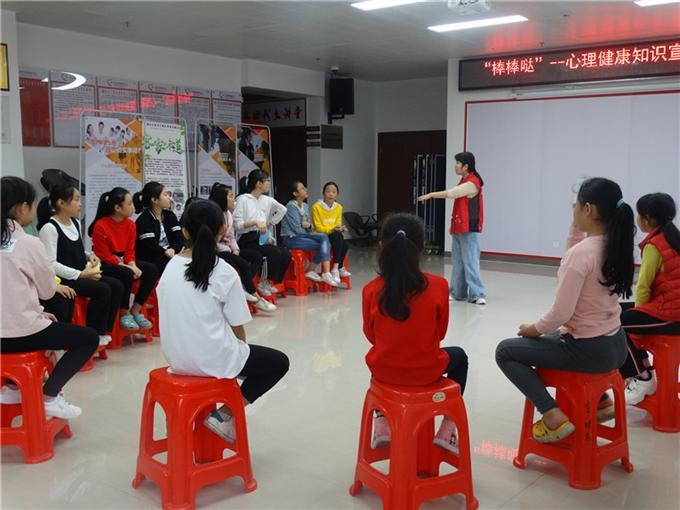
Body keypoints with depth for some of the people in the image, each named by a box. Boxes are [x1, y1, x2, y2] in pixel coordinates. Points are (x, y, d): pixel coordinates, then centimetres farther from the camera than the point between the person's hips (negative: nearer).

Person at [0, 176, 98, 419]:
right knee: (89, 338, 7)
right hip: (20, 333, -7)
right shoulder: (29, 243, -13)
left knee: (44, 323, 36)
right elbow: (48, 290, -3)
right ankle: (49, 395, -1)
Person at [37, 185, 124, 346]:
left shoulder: (75, 223, 12)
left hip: (80, 274, 9)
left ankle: (103, 330, -1)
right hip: (61, 278, -9)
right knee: (102, 290, -24)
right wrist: (81, 274, -21)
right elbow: (50, 264, -20)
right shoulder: (49, 228, -15)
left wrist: (89, 256, 1)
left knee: (116, 285, -8)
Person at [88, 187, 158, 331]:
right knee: (126, 274, -35)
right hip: (105, 265, -7)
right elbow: (104, 256, -16)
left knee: (152, 270, -15)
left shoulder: (130, 224, 3)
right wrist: (127, 267, -24)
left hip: (124, 262, 7)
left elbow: (130, 250, 5)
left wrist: (133, 265, -17)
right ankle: (124, 314, -13)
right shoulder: (100, 226, -17)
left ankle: (135, 311, -6)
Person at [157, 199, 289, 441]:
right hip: (211, 360, -6)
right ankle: (225, 415, 3)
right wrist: (239, 350, 13)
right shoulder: (225, 273, -14)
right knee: (279, 362, 15)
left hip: (176, 356, 6)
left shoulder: (170, 267, 0)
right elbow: (238, 331, -9)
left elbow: (176, 318, 9)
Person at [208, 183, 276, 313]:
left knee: (257, 256, -5)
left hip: (228, 250, 9)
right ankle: (256, 298, -12)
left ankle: (245, 287, -19)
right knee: (244, 264, -25)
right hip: (216, 252, -9)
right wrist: (231, 252, -15)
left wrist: (236, 250, -5)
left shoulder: (228, 214, 12)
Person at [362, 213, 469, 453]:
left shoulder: (371, 290, -14)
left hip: (384, 370, 2)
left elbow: (371, 335, 1)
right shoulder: (438, 285, -16)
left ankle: (383, 424, 27)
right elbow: (440, 333, -2)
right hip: (426, 370, -1)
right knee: (459, 356, 31)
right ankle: (447, 430, 24)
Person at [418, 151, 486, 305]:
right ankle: (458, 293, 17)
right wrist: (454, 224, 15)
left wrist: (431, 195, -10)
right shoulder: (464, 181, 16)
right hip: (459, 229, 9)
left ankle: (477, 295, -8)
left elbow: (451, 193, -20)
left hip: (469, 229, -9)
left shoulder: (472, 183, -16)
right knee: (457, 262, 10)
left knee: (470, 262, -11)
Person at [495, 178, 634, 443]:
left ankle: (553, 416, -1)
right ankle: (601, 400, 31)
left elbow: (560, 313, -23)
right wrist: (577, 225, 7)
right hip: (615, 346, 8)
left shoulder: (581, 252, -25)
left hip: (590, 351, -8)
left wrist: (534, 329, -5)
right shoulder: (616, 245, -1)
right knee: (554, 338, 36)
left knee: (505, 351, 4)